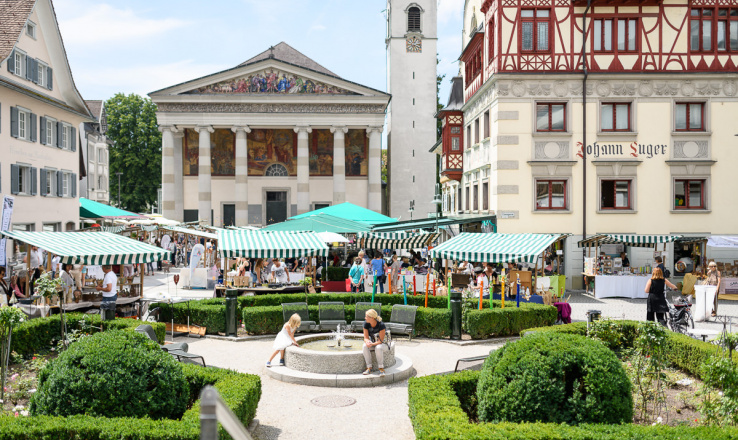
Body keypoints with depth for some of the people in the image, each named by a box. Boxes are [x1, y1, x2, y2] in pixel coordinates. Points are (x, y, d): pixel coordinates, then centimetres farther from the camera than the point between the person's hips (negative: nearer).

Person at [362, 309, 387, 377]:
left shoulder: (381, 325, -25)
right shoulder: (366, 324, -12)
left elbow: (381, 341, -22)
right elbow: (366, 338, -8)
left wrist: (372, 344, -37)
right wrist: (367, 342, -32)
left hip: (382, 344, -4)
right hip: (372, 343, 4)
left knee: (378, 348, -39)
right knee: (364, 346, -29)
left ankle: (381, 368, -25)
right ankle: (369, 367, -23)